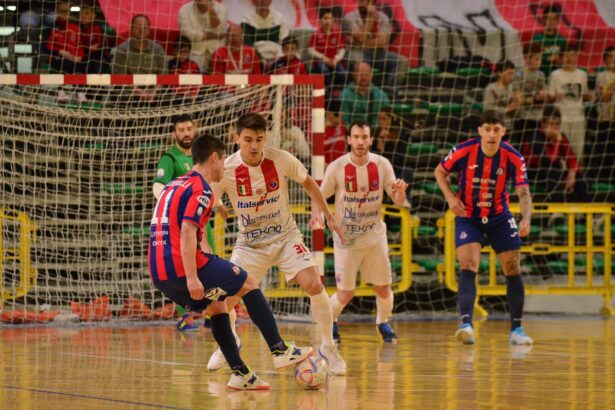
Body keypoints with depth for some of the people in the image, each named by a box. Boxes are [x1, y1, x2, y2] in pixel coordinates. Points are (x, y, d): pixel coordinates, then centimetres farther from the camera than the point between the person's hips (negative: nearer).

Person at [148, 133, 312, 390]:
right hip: (183, 266, -9)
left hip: (159, 273, 9)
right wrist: (192, 277, -24)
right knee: (249, 284, 7)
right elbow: (187, 233, -19)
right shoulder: (201, 189, -7)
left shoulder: (176, 186, 22)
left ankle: (240, 373, 16)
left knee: (217, 306, 23)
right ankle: (279, 350, 7)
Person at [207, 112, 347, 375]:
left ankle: (328, 348, 0)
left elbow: (308, 183, 4)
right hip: (249, 243, 0)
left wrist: (328, 216, 8)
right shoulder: (227, 169, -18)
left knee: (313, 285, -20)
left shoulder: (281, 160, -16)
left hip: (285, 237, 0)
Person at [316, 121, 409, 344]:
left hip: (375, 235, 2)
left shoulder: (382, 165, -5)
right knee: (345, 294, -3)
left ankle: (382, 323, 32)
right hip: (346, 238, -2)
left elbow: (398, 200, -2)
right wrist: (318, 215, -24)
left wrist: (400, 190, -25)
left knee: (383, 288, 3)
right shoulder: (337, 167, -11)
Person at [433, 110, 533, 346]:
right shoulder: (464, 151, -18)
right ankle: (466, 324, -30)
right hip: (467, 217, -2)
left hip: (499, 217, 2)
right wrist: (450, 197, -16)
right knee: (468, 267, -20)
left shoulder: (513, 158, -16)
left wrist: (526, 218, -36)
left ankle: (516, 329, 14)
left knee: (513, 270, 2)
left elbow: (523, 193, -18)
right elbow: (440, 172, -1)